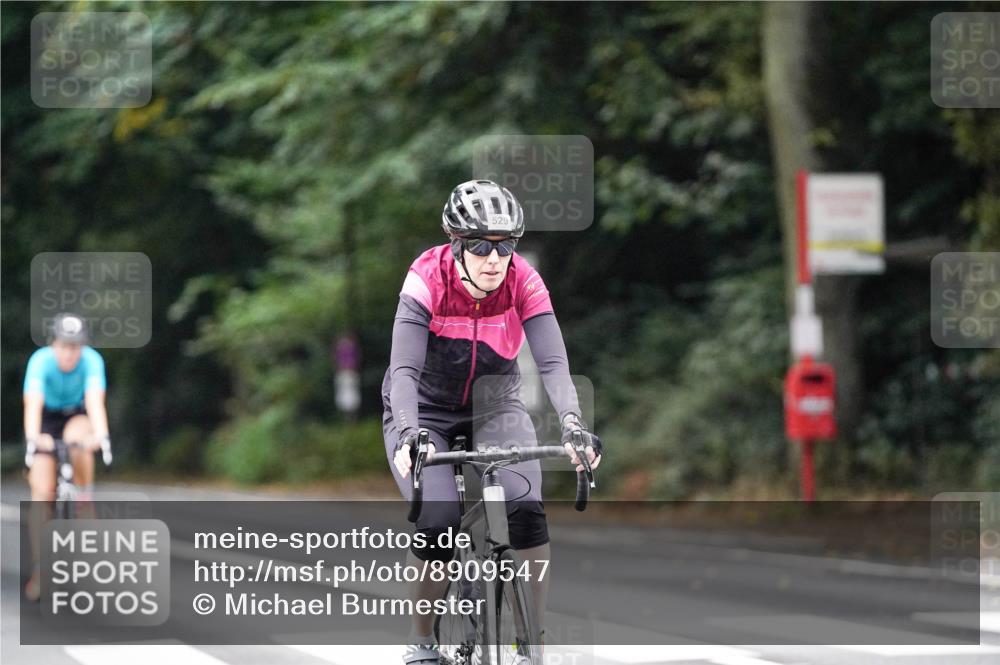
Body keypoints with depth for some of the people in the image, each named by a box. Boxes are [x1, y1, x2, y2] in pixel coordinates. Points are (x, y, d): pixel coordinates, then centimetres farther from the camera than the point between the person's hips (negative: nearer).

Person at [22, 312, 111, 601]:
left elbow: (95, 401, -40)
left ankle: (85, 497, -11)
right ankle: (39, 569, -6)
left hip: (78, 417, 0)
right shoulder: (41, 361, -29)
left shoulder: (92, 360, -27)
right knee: (41, 493, -12)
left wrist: (100, 434, -59)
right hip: (47, 420, 0)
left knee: (77, 441, -38)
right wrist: (33, 436, -60)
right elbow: (33, 403, -41)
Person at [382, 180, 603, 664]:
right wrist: (408, 433, -51)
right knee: (437, 521, -24)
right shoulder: (428, 279, -26)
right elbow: (404, 368, -34)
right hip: (426, 411, -2)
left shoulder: (523, 283, -20)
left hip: (494, 409, 2)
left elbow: (552, 362, -29)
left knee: (527, 508, -24)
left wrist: (572, 423, -46)